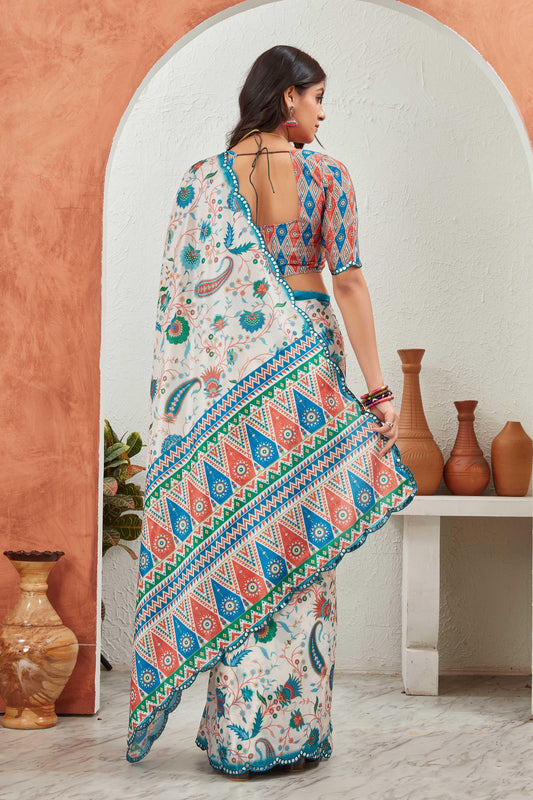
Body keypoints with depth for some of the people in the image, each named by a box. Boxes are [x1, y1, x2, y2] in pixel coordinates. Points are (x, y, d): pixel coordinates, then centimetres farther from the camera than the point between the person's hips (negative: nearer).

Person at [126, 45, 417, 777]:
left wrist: (174, 388, 9)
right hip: (307, 367, -1)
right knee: (301, 543, 7)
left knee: (231, 543, 7)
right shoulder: (327, 177, -2)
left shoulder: (203, 180, 3)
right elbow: (349, 283, -7)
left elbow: (179, 290, 2)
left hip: (226, 376, 1)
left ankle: (237, 733, 11)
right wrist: (377, 388, -6)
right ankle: (295, 727, 13)